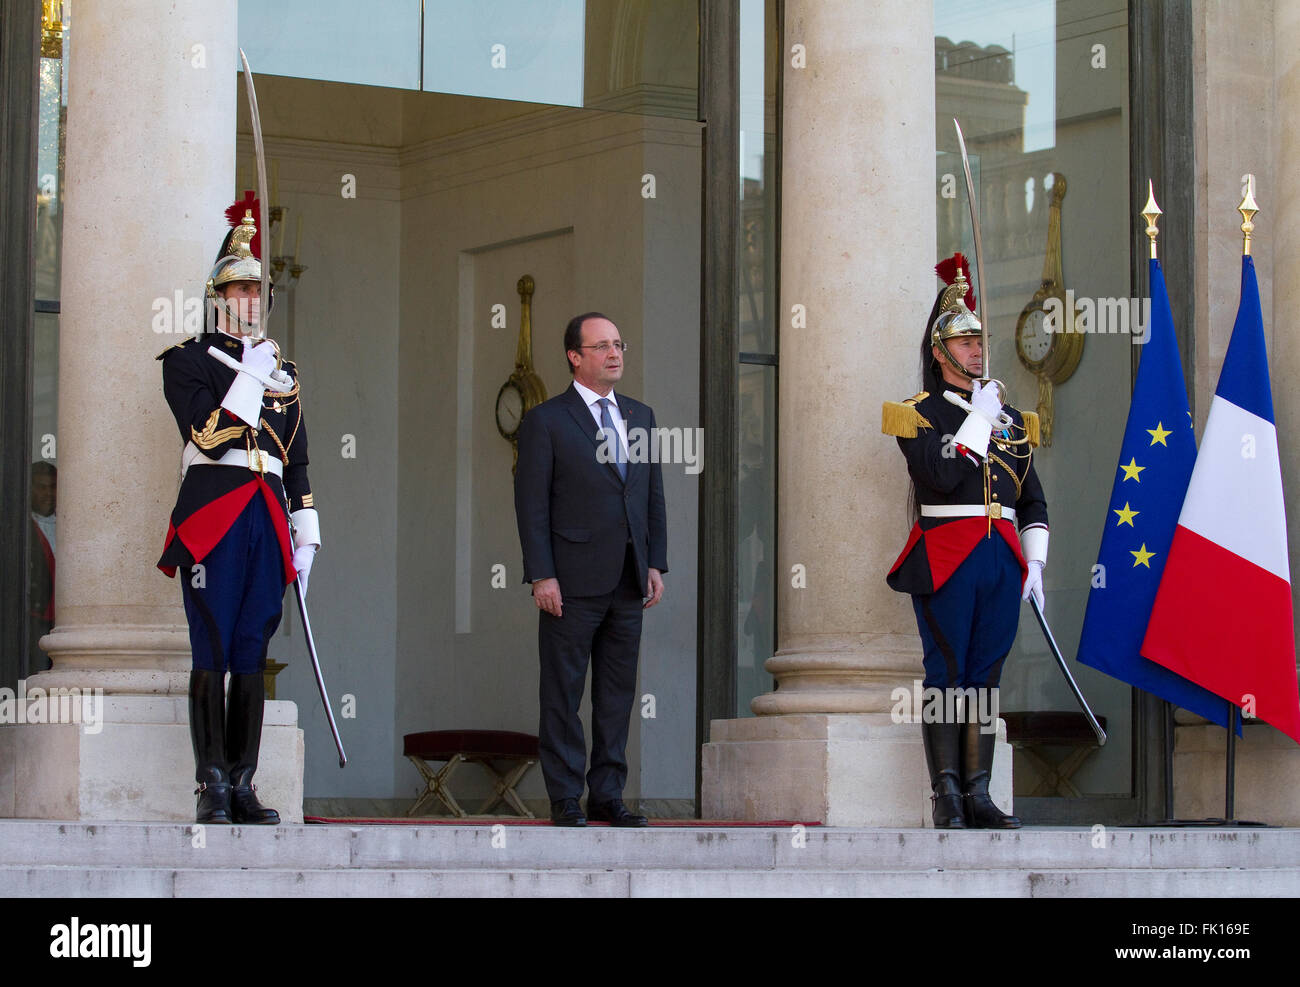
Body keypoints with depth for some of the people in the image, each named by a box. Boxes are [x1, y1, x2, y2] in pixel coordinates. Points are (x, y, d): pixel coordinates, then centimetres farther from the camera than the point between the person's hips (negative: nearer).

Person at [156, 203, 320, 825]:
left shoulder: (282, 371, 21)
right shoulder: (187, 360, 4)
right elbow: (208, 436, -11)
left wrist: (305, 534, 14)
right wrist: (251, 376, -11)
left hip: (268, 521, 5)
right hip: (212, 517, -5)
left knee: (252, 656, 3)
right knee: (213, 654, -8)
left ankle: (242, 786, 5)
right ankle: (212, 790, -8)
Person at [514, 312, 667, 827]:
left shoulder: (640, 416, 15)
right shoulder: (546, 421, -2)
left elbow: (653, 494, 16)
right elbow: (531, 503, -6)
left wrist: (656, 563, 8)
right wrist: (541, 575, -13)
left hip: (628, 582, 5)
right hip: (573, 582, -5)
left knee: (618, 692, 8)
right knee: (563, 692, -1)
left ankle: (608, 794, 14)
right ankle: (565, 798, 5)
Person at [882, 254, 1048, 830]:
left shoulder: (1009, 417, 17)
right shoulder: (919, 414, 1)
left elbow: (1033, 500, 18)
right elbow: (940, 476, -16)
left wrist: (1034, 561, 7)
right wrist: (978, 420, -11)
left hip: (1002, 562, 5)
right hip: (945, 560, -5)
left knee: (985, 676, 5)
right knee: (947, 676, -4)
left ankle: (979, 796, 7)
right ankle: (947, 799, -3)